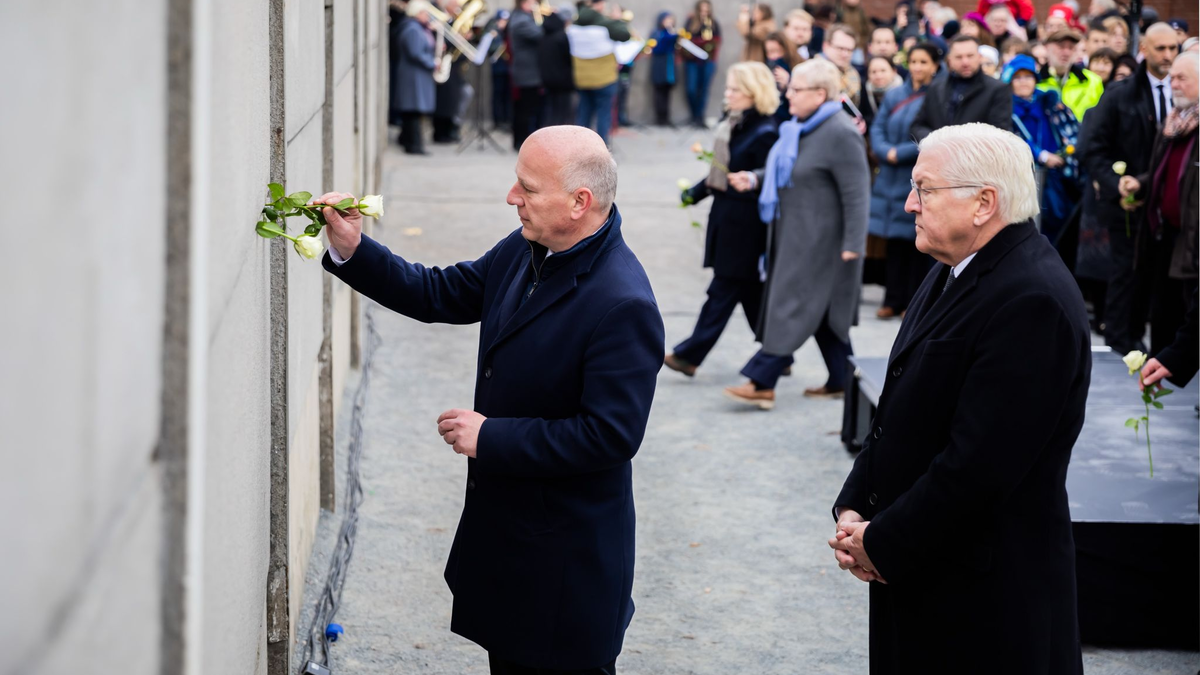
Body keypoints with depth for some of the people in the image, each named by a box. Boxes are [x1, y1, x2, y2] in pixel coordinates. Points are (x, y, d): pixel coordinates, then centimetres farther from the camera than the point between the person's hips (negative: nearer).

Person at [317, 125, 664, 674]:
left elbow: (610, 436, -29)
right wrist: (352, 251, -3)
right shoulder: (524, 252, 0)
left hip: (568, 558, -9)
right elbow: (442, 294, 11)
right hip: (504, 527, 9)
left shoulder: (623, 306, -28)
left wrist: (490, 437, -22)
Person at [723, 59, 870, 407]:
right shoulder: (801, 127, 10)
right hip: (795, 233, 10)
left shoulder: (840, 134, -19)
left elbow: (856, 193, -20)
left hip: (819, 239, -10)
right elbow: (785, 172, 24)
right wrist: (754, 178, 6)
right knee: (822, 310, 15)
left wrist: (852, 245, -22)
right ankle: (841, 380, 24)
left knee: (794, 305, -7)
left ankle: (762, 383, -7)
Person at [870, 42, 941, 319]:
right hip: (891, 179, 5)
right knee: (894, 241, 6)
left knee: (918, 241, 0)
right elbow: (877, 129, 9)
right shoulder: (894, 96, 12)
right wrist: (887, 152, -10)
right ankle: (893, 300, 12)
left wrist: (901, 153, -15)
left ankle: (914, 302, 6)